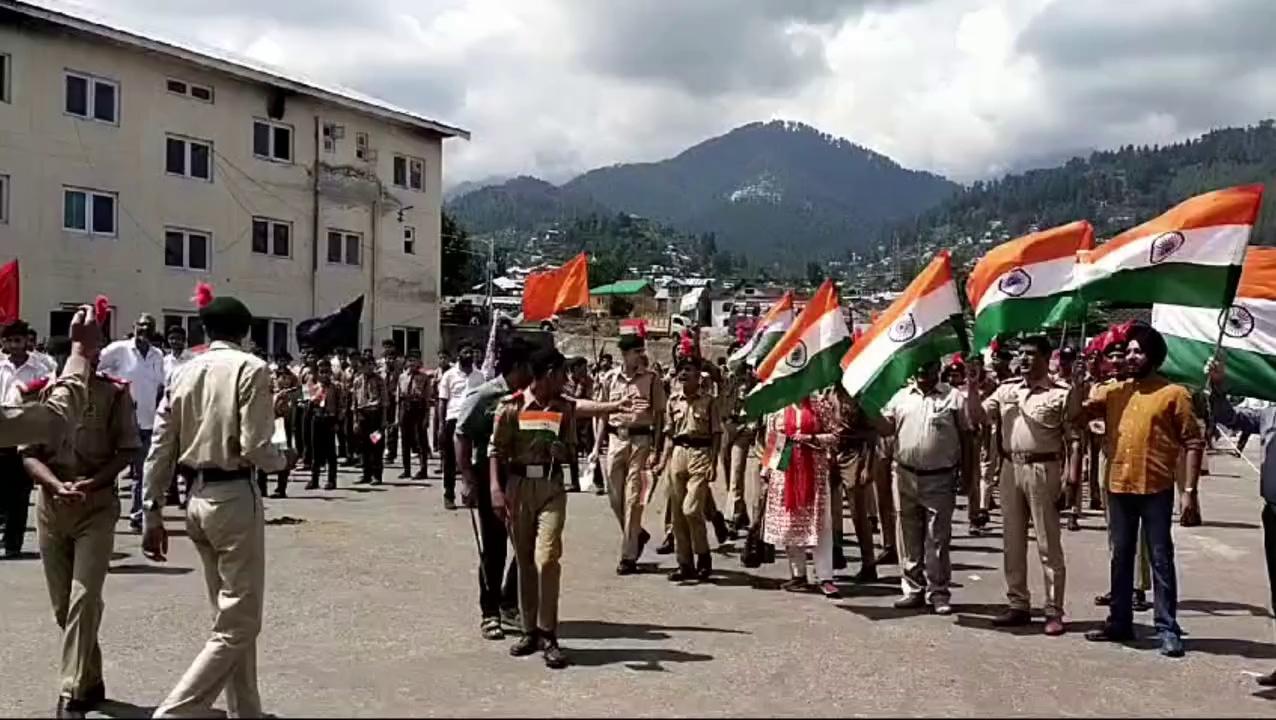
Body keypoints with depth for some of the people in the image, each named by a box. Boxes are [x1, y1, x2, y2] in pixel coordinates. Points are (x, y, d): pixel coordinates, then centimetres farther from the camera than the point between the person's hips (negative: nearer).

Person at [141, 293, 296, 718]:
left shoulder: (185, 373, 8)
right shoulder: (251, 369, -9)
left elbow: (160, 451, 6)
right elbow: (254, 449, -16)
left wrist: (152, 513, 11)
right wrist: (285, 459, 5)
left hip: (198, 499, 7)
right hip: (235, 498, -7)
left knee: (229, 616, 18)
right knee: (240, 624, 0)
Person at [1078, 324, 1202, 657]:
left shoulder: (1174, 394, -3)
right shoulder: (1113, 391, 10)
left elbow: (1193, 442, -5)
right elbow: (1078, 413, 4)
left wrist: (1190, 489, -10)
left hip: (1156, 490, -5)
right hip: (1119, 488, 5)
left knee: (1160, 560, 0)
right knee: (1120, 558, 12)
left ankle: (1168, 629, 5)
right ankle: (1120, 622, 22)